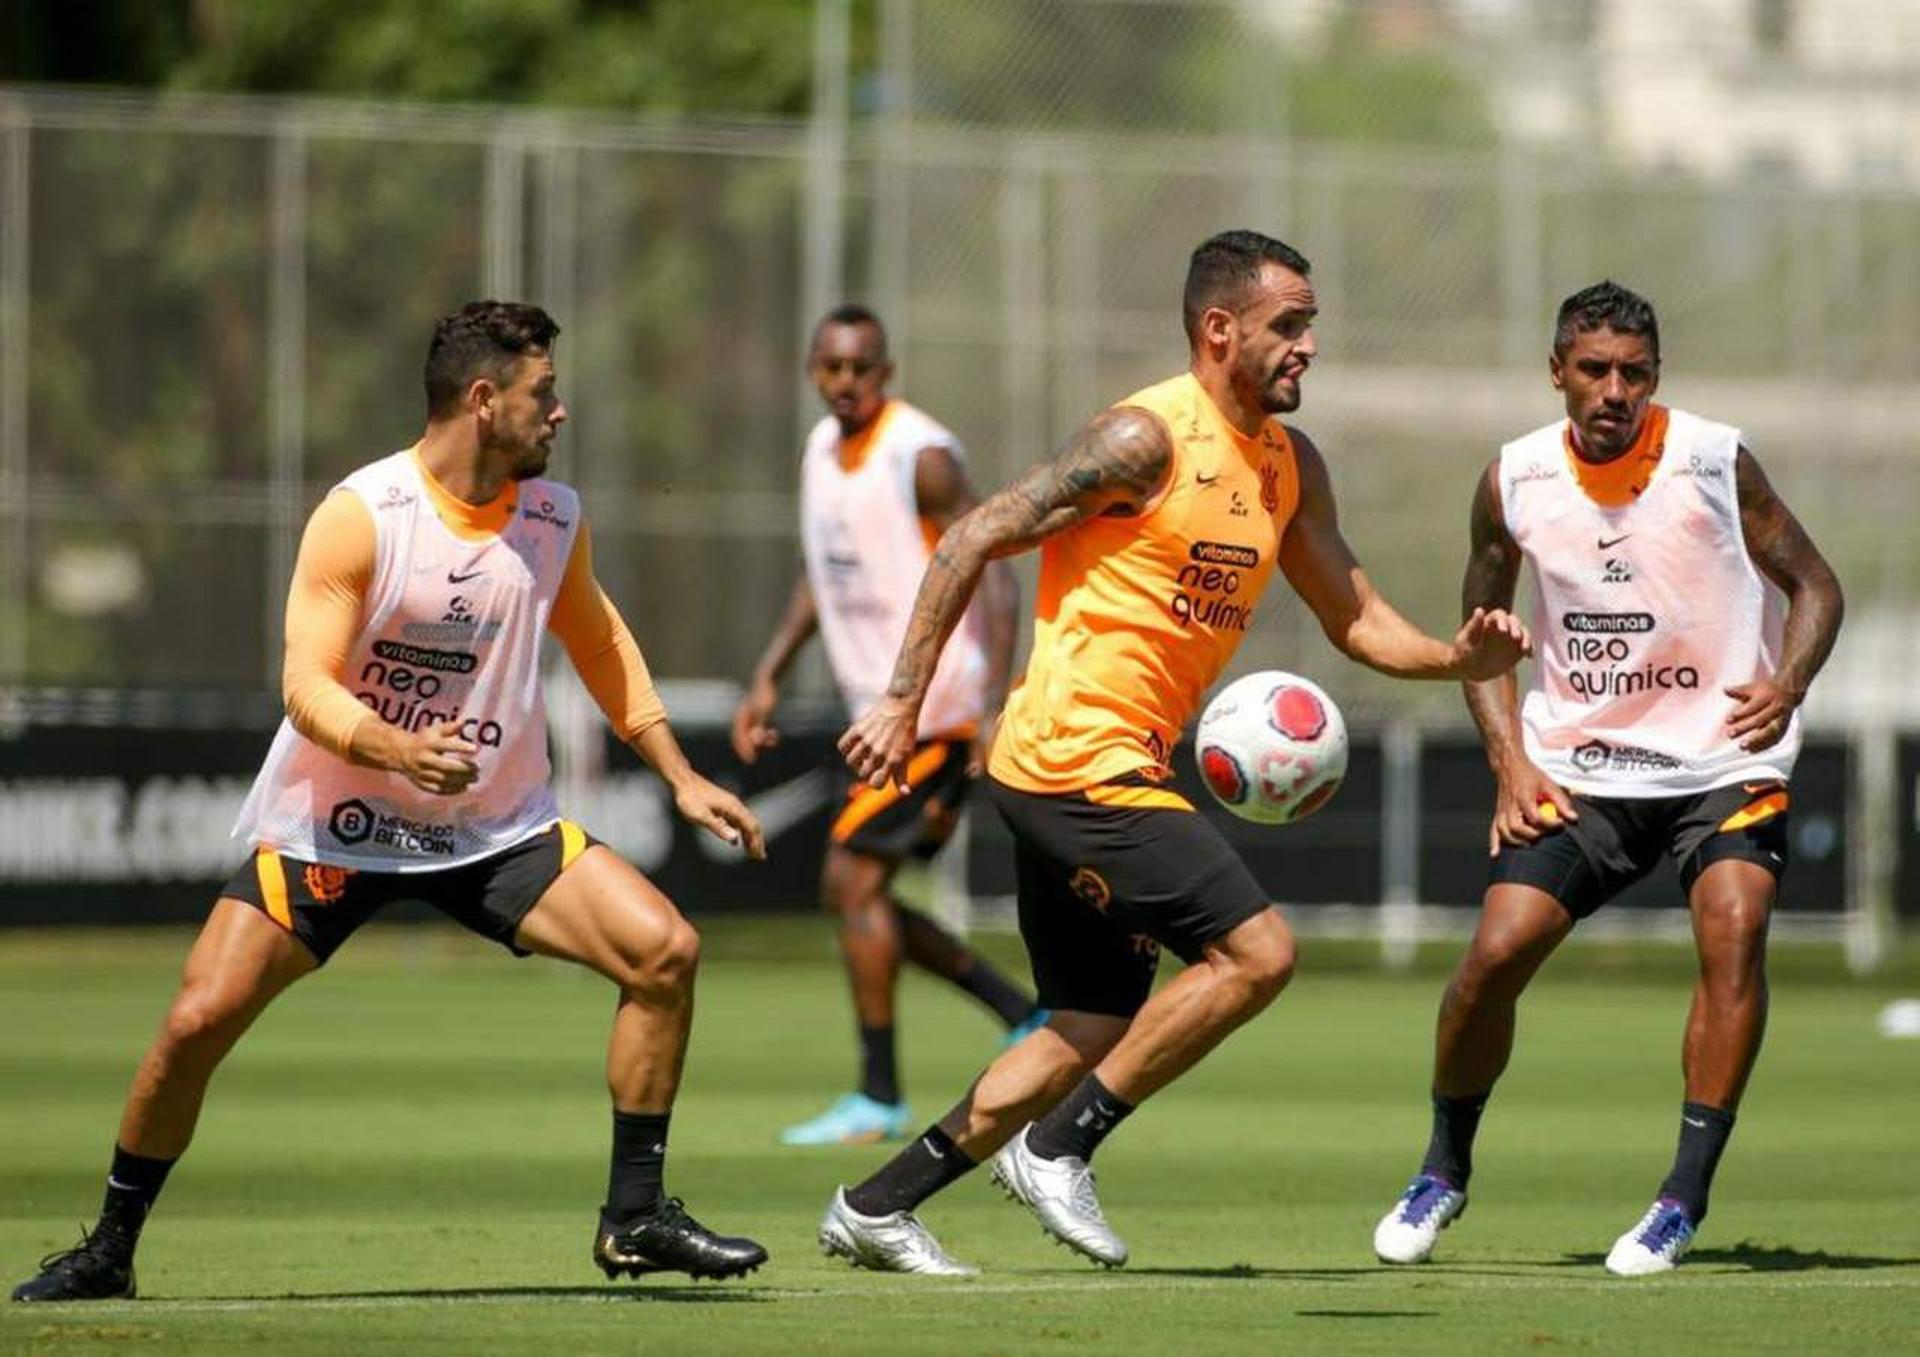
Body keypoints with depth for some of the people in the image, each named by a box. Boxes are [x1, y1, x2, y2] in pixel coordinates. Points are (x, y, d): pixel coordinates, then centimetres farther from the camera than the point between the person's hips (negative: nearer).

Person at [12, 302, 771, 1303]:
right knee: (199, 1020, -14)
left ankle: (634, 1219, -1)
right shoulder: (361, 516, -17)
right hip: (333, 827, -4)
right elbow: (308, 685, -21)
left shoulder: (554, 518, 0)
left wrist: (681, 778, 17)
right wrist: (403, 752, -39)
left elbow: (599, 643, 18)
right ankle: (109, 1249, 7)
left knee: (663, 949, -13)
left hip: (499, 830, 4)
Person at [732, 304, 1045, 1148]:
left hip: (938, 709, -9)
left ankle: (879, 1099, -5)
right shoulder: (820, 452, 10)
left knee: (852, 878, -11)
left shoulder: (922, 458, -16)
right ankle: (1023, 1016, 19)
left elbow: (995, 577, -18)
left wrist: (995, 709, -25)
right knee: (854, 892, 9)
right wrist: (768, 679, 16)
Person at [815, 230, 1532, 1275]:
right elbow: (975, 540, -13)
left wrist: (1461, 658, -2)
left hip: (1122, 771, 9)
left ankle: (874, 1208, 17)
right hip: (1075, 758, -9)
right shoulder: (1150, 436, -13)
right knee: (1256, 951, -14)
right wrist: (902, 702, -16)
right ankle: (1057, 1147, -5)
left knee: (1096, 1036, 12)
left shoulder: (1291, 465, 13)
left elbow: (1354, 619, 18)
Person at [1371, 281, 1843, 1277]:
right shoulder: (1514, 481, -2)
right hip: (1578, 771, 2)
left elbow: (1814, 586, 0)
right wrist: (1511, 763, -2)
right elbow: (1483, 627, 11)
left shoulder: (1715, 463, -9)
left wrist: (1787, 684, -21)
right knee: (1496, 952, -10)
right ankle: (1444, 1173, 14)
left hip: (1723, 761, -2)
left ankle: (1685, 1199, -18)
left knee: (1733, 933, -24)